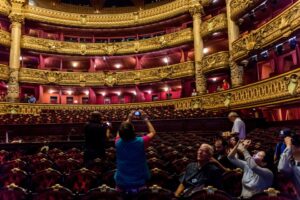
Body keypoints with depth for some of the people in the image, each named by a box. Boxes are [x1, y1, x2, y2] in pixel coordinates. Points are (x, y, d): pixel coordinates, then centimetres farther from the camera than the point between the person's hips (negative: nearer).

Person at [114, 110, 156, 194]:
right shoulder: (140, 142, -21)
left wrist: (128, 119, 13)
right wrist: (145, 119, 4)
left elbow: (121, 132, 11)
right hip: (138, 184, -2)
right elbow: (153, 132, -1)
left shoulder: (118, 143, -13)